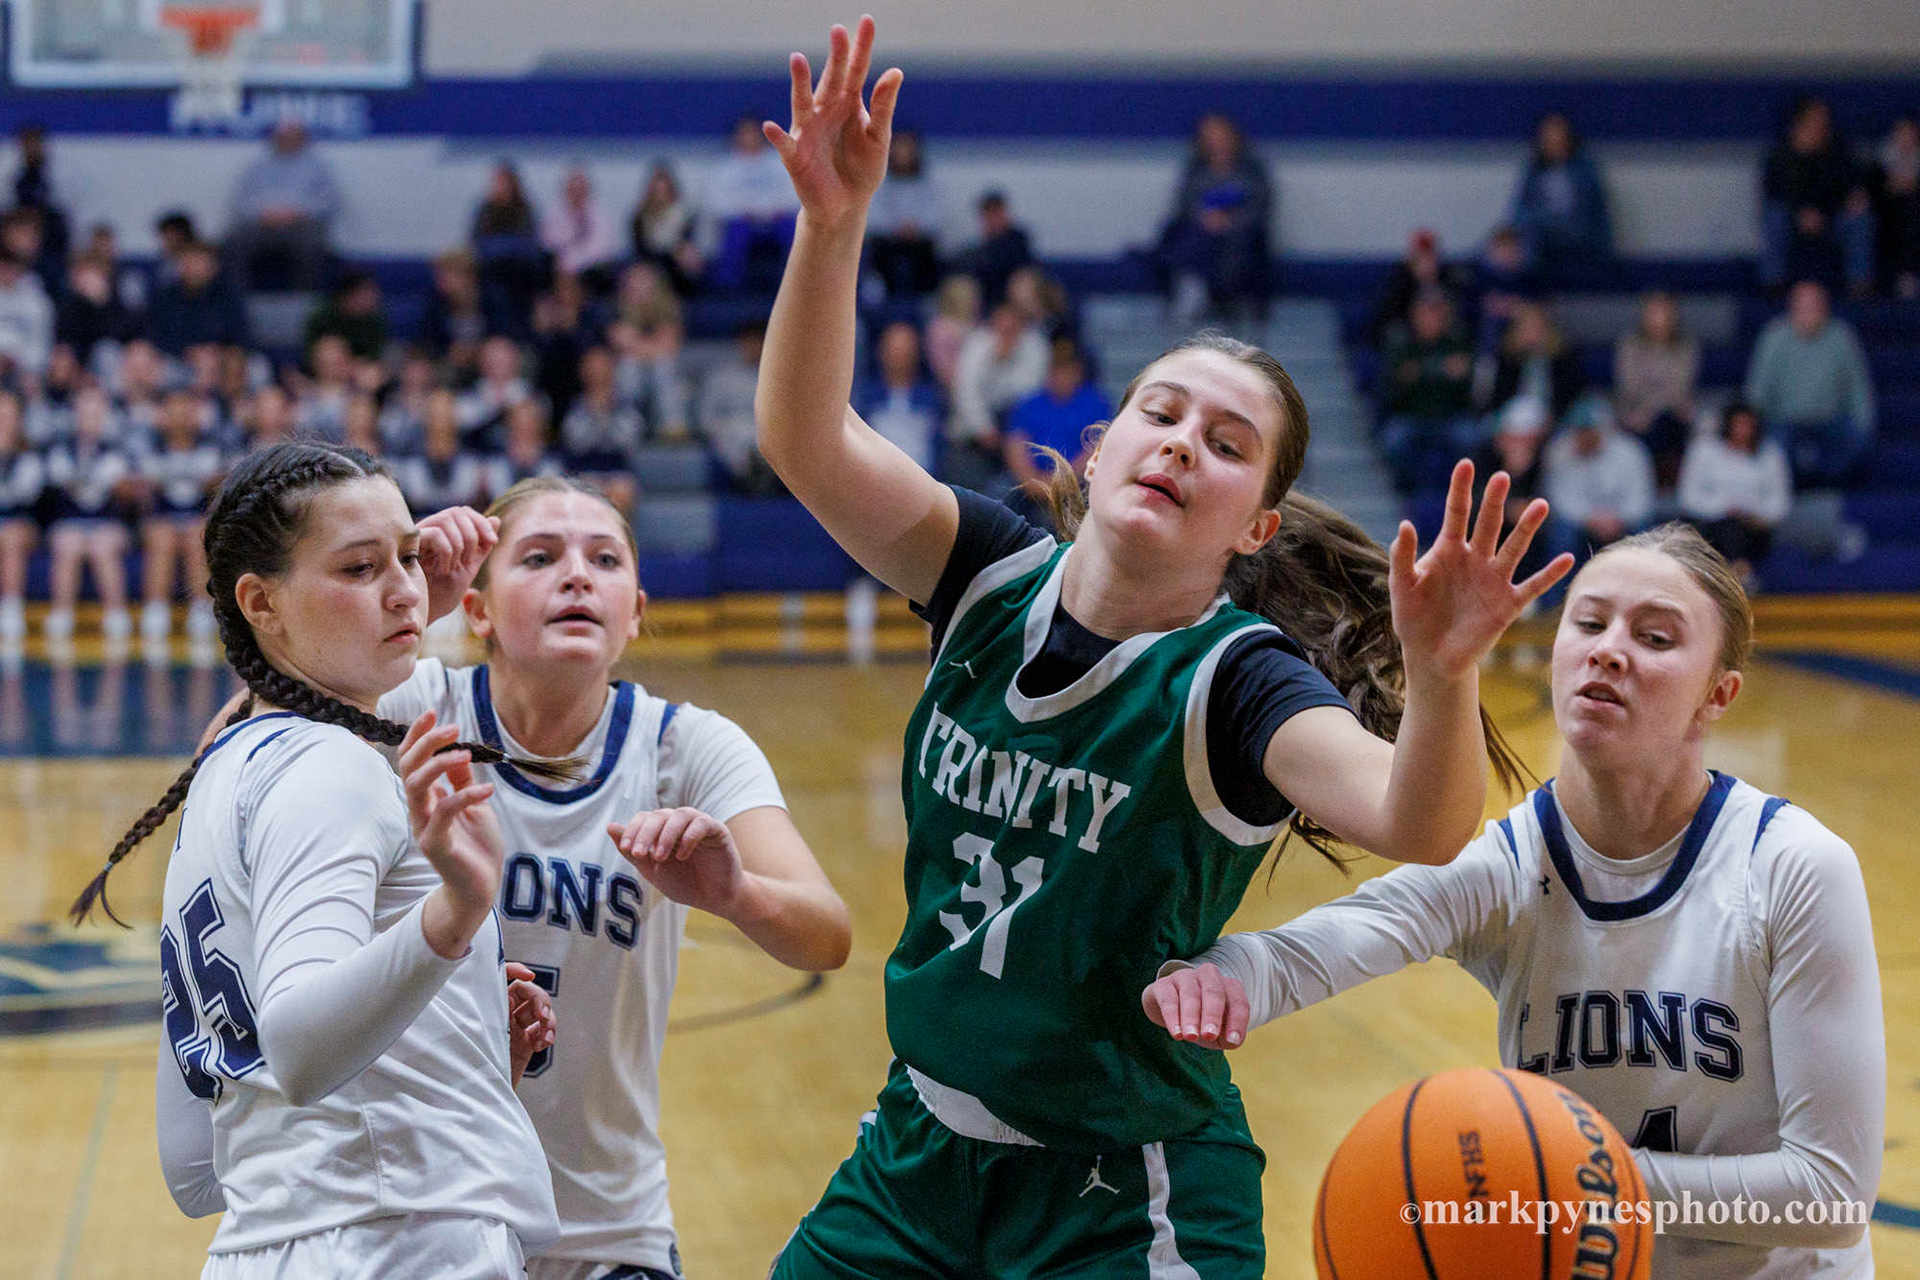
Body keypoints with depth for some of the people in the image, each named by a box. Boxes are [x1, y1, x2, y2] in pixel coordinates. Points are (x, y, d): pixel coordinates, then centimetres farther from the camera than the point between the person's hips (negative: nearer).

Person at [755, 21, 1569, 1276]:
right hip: (919, 1151, 5)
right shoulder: (1000, 578, -5)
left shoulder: (1233, 680, -18)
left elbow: (1417, 825, -36)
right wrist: (834, 224, -28)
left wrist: (1441, 676, -55)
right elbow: (806, 439, -14)